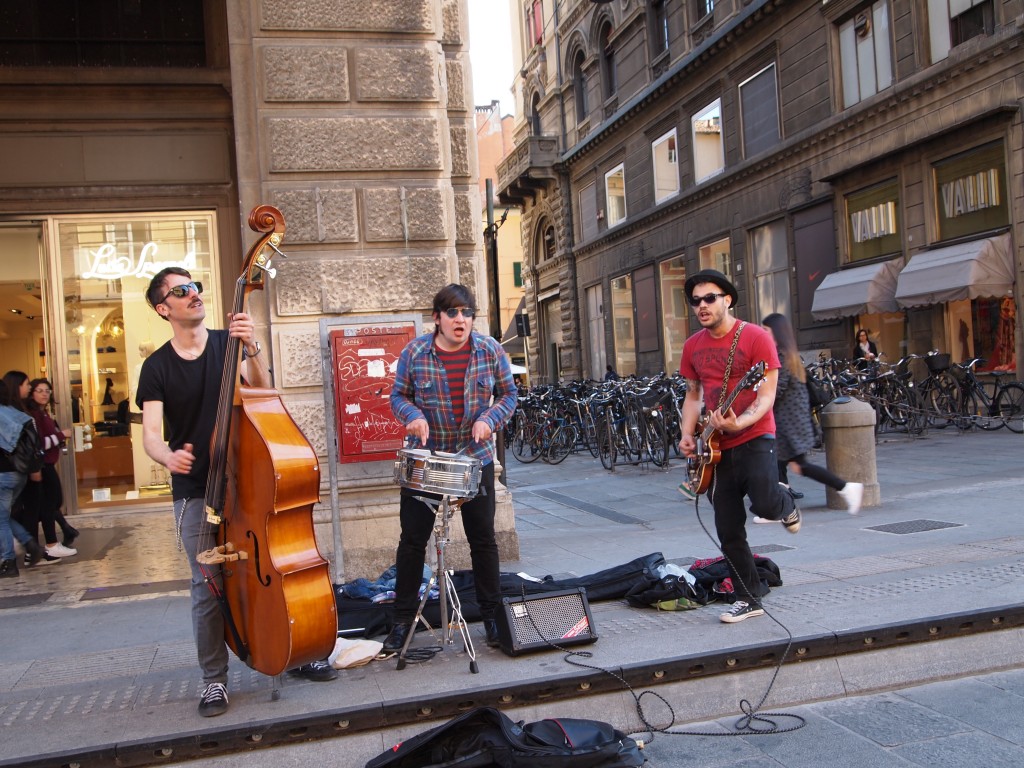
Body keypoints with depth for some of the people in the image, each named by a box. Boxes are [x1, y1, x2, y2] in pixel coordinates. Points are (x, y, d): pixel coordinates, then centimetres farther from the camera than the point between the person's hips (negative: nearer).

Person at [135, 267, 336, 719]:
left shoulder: (228, 343, 3)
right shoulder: (157, 367, 0)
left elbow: (261, 390, -12)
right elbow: (151, 433, -7)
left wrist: (251, 350, -28)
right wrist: (168, 456, -29)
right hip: (195, 491, -1)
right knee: (208, 586, 1)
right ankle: (214, 680, 17)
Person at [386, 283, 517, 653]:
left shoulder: (490, 351, -3)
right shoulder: (414, 352, -6)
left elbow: (508, 393, 5)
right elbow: (399, 396, 3)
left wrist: (490, 419, -14)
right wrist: (412, 416, -18)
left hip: (476, 457, 1)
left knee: (483, 539, 7)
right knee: (412, 540, 3)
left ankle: (491, 615, 22)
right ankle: (403, 619, 17)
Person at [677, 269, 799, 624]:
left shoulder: (755, 337, -8)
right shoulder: (693, 346, 9)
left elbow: (767, 396, -12)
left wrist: (739, 423, -28)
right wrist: (688, 436, 3)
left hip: (754, 437, -5)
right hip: (717, 447, 5)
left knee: (765, 504, -26)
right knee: (729, 532, 5)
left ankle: (785, 505, 12)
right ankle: (748, 599, 20)